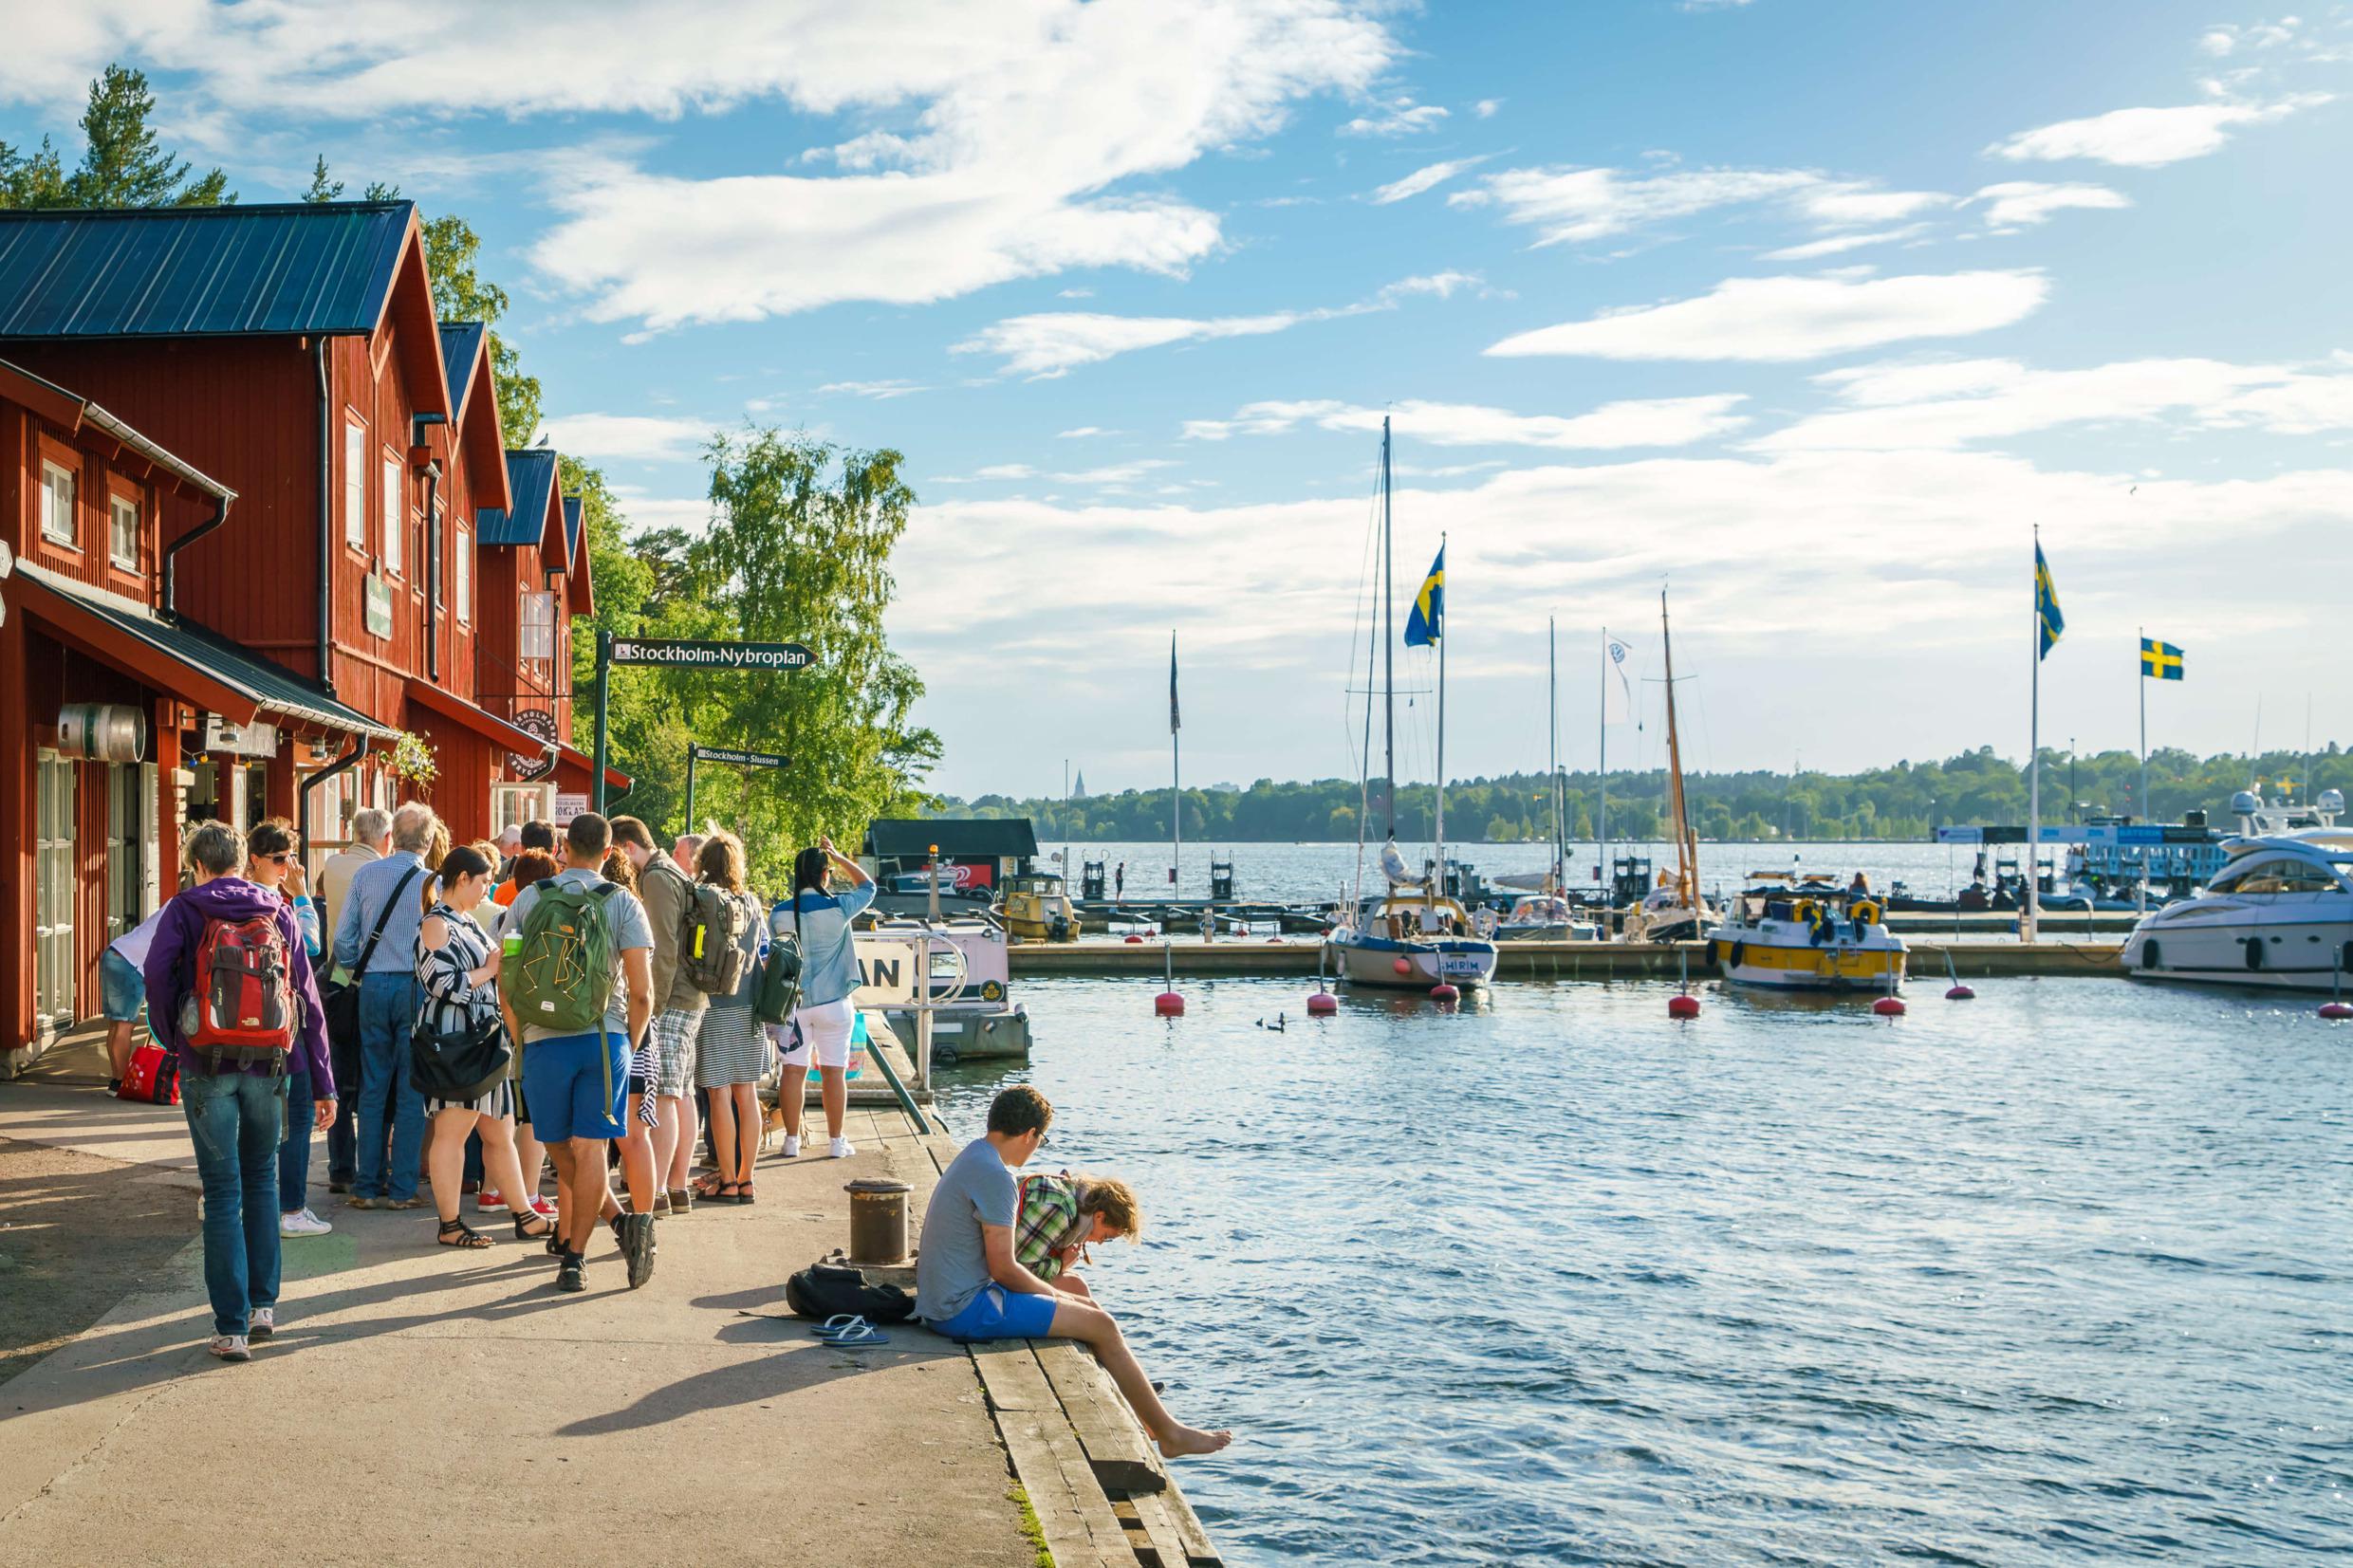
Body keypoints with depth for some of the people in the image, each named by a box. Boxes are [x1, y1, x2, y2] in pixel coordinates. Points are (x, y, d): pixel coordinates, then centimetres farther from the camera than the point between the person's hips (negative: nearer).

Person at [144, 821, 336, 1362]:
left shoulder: (185, 910, 0)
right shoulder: (279, 913, 8)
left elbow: (157, 970, -18)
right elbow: (309, 998, 5)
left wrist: (171, 1038, -2)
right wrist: (323, 1083, 8)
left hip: (207, 1067, -2)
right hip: (268, 1065, 2)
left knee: (222, 1193, 2)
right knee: (262, 1181, 19)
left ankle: (231, 1327, 3)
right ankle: (263, 1305, 22)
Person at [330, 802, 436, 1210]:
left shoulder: (365, 874, 2)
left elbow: (343, 937, 5)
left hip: (373, 987, 3)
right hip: (416, 988, -3)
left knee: (373, 1089, 10)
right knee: (411, 1091, 3)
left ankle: (367, 1186, 12)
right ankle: (402, 1188, 3)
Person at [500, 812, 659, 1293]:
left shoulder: (527, 900, 4)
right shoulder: (624, 905, 0)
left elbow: (505, 986, 5)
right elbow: (642, 992, -5)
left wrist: (522, 1039, 16)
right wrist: (628, 1046, 9)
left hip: (544, 1041, 0)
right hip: (605, 1038, 0)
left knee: (562, 1150, 12)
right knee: (589, 1147, 1)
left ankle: (621, 1221, 0)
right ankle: (572, 1255, -3)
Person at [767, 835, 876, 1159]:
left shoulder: (779, 913, -2)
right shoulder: (838, 907, -10)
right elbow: (868, 886, 9)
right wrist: (838, 857, 12)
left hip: (793, 1001, 2)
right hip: (832, 1000, -2)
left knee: (793, 1071, 7)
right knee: (833, 1072, 5)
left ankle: (792, 1140, 11)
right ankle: (836, 1142, 9)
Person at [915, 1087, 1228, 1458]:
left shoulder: (972, 1156, 11)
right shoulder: (996, 1176, -20)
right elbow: (1004, 1269, -20)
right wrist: (1055, 1295, -3)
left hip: (945, 1299, 10)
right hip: (966, 1309, -10)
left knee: (1085, 1306, 17)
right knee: (1100, 1325, -6)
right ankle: (1169, 1433, 4)